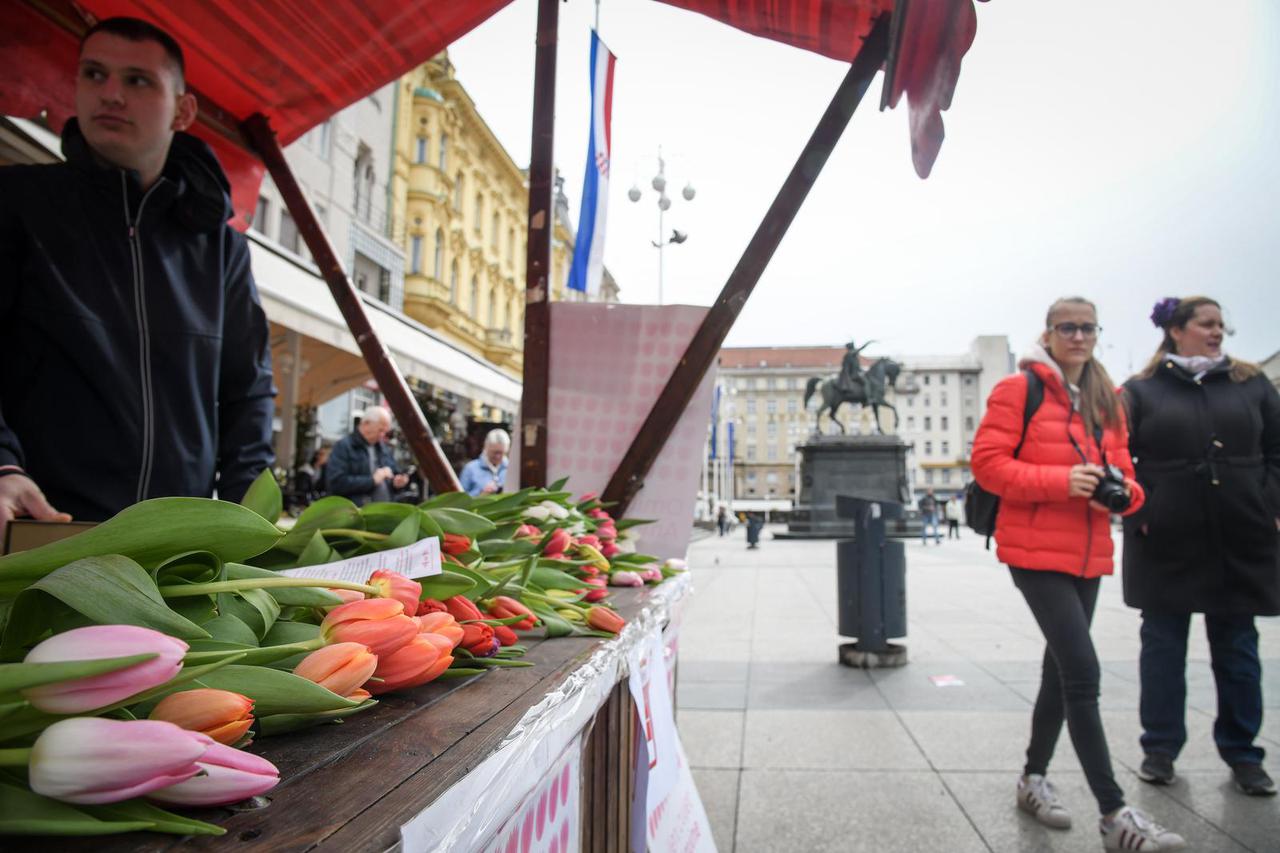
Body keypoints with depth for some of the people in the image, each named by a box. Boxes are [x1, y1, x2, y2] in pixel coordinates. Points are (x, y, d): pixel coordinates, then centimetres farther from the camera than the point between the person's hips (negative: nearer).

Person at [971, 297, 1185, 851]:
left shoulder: (1107, 401, 13)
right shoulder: (1018, 390, -6)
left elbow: (1123, 469, 18)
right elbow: (987, 463, -12)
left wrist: (1120, 490, -6)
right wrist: (1061, 480, -21)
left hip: (1088, 555, 7)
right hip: (1036, 551, -7)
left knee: (1063, 669, 15)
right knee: (1082, 671, -12)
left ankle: (1034, 779, 32)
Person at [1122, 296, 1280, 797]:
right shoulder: (1139, 392, 1)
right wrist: (1137, 513, -10)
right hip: (1166, 544, -2)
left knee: (1237, 651, 11)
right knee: (1163, 647, 8)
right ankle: (1160, 749, 20)